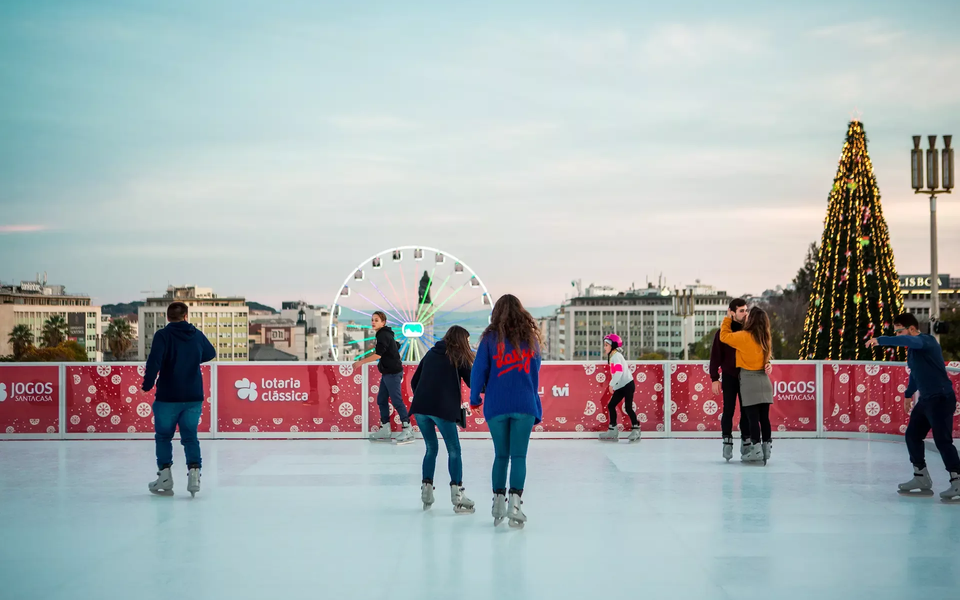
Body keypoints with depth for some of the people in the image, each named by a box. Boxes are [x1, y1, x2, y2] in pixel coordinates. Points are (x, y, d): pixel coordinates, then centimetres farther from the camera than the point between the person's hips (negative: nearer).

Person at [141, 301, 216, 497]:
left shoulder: (163, 335, -9)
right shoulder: (197, 335, 6)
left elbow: (154, 360, -23)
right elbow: (211, 353, 25)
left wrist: (148, 384, -12)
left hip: (168, 397, -3)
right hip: (194, 397, 3)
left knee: (163, 436, 12)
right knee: (190, 436, 9)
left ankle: (165, 475, 8)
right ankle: (194, 472, -7)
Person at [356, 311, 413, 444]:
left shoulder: (383, 335, -16)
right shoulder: (384, 334, 14)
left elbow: (378, 355, -22)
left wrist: (362, 362, -15)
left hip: (393, 373, -10)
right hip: (387, 373, 10)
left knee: (396, 400, -9)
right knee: (381, 400, 10)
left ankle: (407, 429, -7)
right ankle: (385, 429, 14)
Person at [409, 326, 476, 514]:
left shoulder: (431, 354, 19)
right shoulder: (459, 357, 5)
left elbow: (414, 381, 19)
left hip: (420, 407, 5)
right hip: (442, 409, -5)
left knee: (431, 448, 19)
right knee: (454, 450, 4)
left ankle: (426, 491, 15)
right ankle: (457, 493, -3)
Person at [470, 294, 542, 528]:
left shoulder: (491, 337, 1)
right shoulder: (530, 337, 7)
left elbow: (479, 369, -2)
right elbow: (535, 371, 12)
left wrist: (475, 397, 10)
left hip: (496, 405, 0)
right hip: (524, 405, 0)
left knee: (501, 455, 12)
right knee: (519, 456, -1)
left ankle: (498, 501, 8)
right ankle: (515, 501, -16)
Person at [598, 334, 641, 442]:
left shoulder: (616, 356, -13)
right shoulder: (613, 356, 17)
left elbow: (619, 371, -25)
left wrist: (612, 384, -22)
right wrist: (614, 385, 15)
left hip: (627, 385, -10)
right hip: (620, 387, 10)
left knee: (628, 408, -8)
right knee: (611, 406, 5)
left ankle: (636, 430, 1)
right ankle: (613, 430, 9)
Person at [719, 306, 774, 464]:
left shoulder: (744, 337, -12)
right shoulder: (765, 338, 5)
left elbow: (724, 336, -2)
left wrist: (728, 319, 9)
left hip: (749, 380, -6)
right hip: (764, 380, 6)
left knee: (752, 417, -5)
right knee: (764, 417, 7)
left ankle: (756, 450, -7)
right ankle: (766, 448, 9)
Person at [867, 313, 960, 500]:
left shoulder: (926, 340, -16)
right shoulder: (912, 350, 12)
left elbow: (906, 341, -38)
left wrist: (881, 340, -46)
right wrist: (909, 394, 37)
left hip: (941, 398, -10)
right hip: (926, 399, 10)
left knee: (942, 439, -15)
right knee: (912, 435, 13)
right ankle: (921, 478, 23)